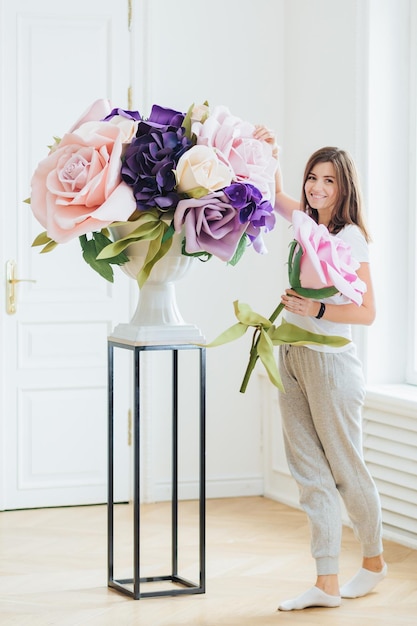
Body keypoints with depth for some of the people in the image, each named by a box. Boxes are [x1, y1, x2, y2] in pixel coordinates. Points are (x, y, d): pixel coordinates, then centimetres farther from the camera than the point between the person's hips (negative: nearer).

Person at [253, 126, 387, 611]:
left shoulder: (351, 236, -9)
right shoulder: (309, 224, 10)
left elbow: (367, 312, -13)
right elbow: (276, 195, 25)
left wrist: (318, 310, -24)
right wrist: (270, 152, 10)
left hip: (330, 359, -7)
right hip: (292, 359, 7)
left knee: (346, 470, 6)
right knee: (312, 475, 3)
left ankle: (374, 561, 27)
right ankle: (326, 584, 4)